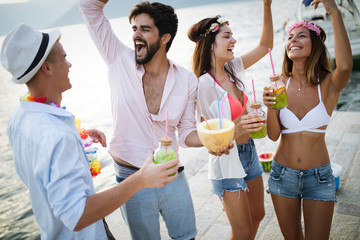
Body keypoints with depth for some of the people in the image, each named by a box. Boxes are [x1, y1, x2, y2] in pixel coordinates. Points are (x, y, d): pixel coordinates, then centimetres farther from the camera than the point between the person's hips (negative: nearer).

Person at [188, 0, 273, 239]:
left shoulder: (233, 68, -1)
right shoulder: (206, 83, -21)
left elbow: (265, 45, 7)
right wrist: (235, 129, -33)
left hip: (248, 151, 8)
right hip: (227, 159, -7)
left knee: (257, 215, 23)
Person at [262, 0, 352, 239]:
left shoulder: (329, 84, -9)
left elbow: (345, 66, -35)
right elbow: (273, 135, -7)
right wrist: (270, 107, -26)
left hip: (319, 176, -2)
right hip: (283, 174, 2)